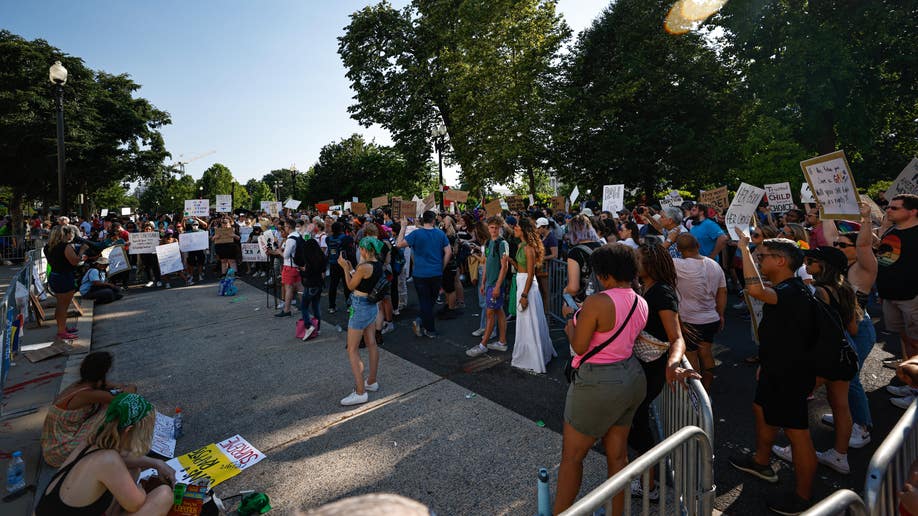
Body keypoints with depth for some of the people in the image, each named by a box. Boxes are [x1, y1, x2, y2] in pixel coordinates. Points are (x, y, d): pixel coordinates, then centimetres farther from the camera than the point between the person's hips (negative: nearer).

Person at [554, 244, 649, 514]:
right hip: (631, 377, 8)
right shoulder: (641, 303, 1)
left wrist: (570, 328, 1)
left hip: (598, 384, -8)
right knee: (618, 455, 21)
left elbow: (579, 346, -19)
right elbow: (626, 336, 9)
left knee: (571, 456, 11)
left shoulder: (597, 302, -24)